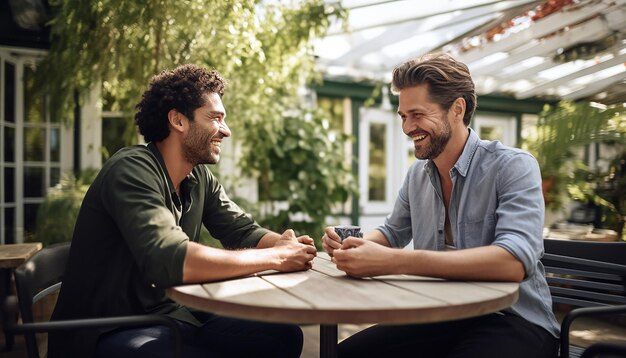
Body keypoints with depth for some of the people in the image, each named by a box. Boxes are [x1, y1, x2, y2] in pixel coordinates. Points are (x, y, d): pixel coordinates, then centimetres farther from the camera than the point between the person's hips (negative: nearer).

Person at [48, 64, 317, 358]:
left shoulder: (200, 178, 3)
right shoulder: (132, 169, -22)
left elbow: (244, 231, 7)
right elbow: (170, 261, -34)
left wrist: (284, 244, -17)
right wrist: (275, 257, -26)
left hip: (168, 316, 8)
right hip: (108, 332, -8)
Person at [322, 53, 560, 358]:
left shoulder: (513, 166, -14)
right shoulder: (416, 174, 6)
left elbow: (514, 261, -30)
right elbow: (393, 233, 22)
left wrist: (394, 262, -38)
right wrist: (356, 245, -3)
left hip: (513, 321, -6)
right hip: (440, 317, 6)